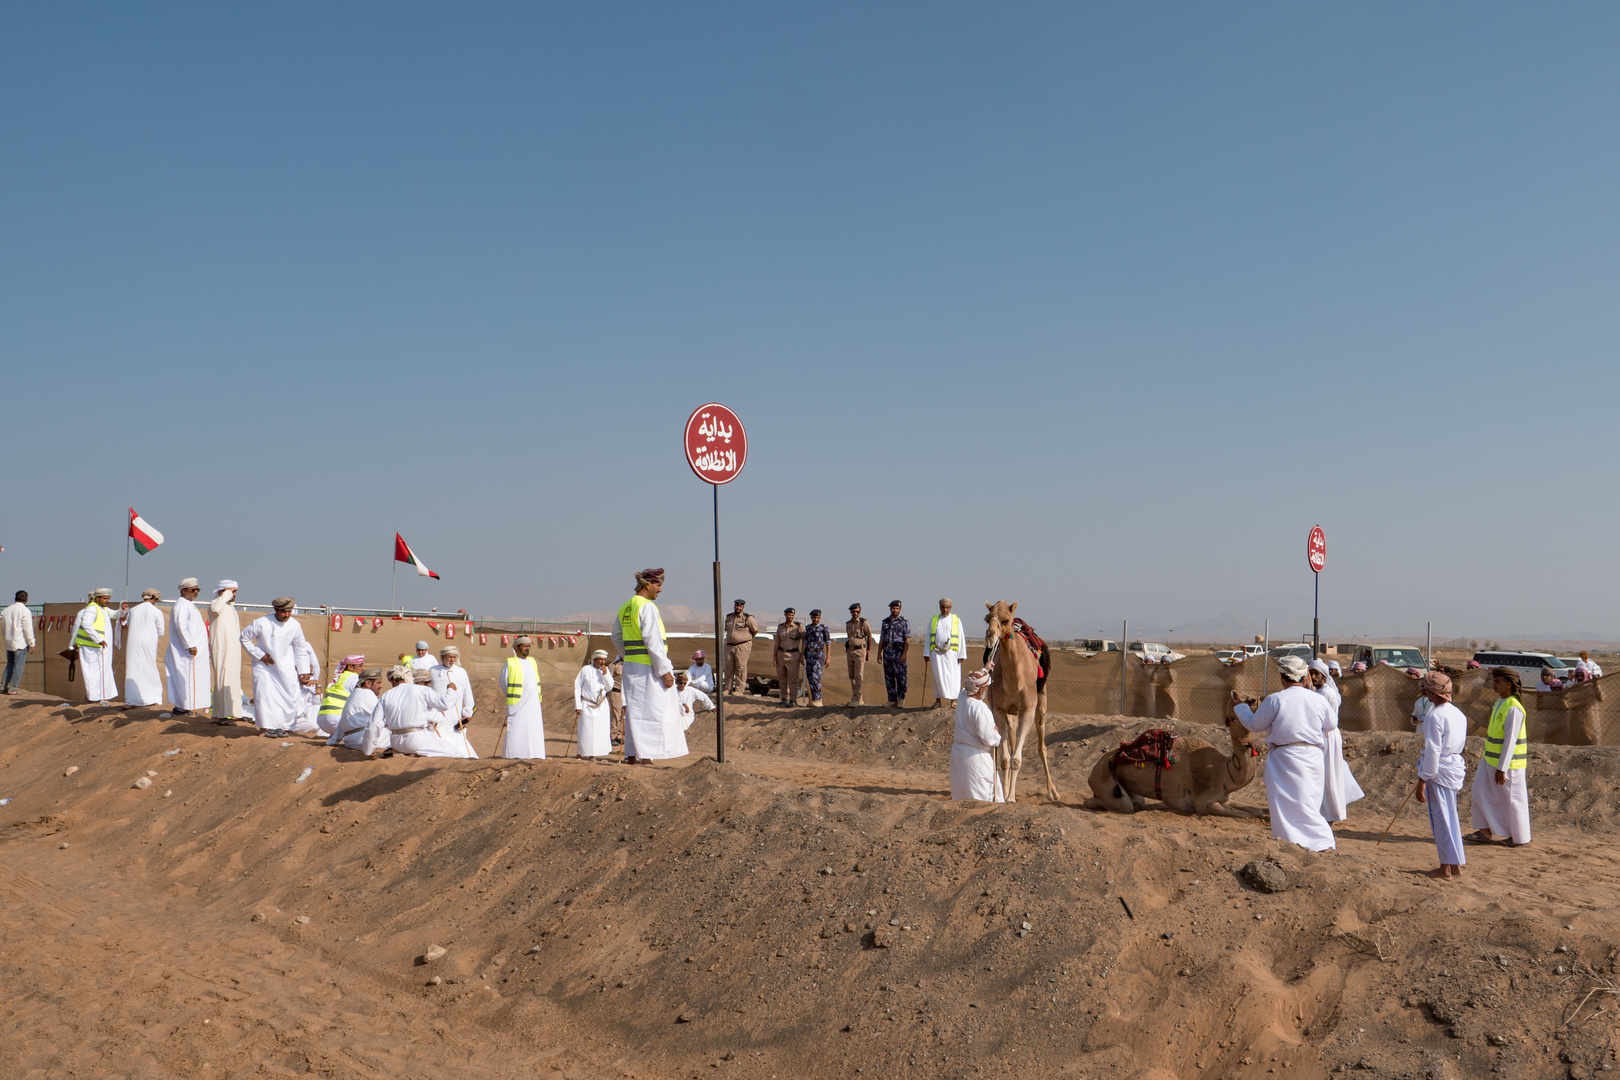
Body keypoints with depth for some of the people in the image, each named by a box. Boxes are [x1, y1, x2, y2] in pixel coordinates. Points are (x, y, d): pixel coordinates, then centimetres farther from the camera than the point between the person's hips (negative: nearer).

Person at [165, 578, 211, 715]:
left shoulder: (189, 605, 19)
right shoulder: (181, 605, -12)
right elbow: (180, 627, -21)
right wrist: (190, 646, -25)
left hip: (195, 649, 10)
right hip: (188, 651, -10)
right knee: (187, 677, -9)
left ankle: (180, 708, 13)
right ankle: (181, 708, -7)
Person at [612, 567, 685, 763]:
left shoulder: (625, 608, 11)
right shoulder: (647, 607, -16)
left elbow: (617, 637, 21)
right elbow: (653, 642, -21)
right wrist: (665, 670, -18)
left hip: (631, 666, 9)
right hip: (649, 668, -9)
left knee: (634, 709, 13)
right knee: (652, 710, -4)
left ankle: (632, 754, 16)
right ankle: (644, 755, -4)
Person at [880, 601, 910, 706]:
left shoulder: (904, 622, -2)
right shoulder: (885, 622, 14)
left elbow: (907, 639, -8)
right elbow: (882, 639, 17)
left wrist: (904, 654, -17)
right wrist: (879, 653, 10)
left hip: (899, 650, -5)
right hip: (887, 650, 5)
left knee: (900, 676, -6)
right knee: (888, 677, 5)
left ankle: (901, 699, 5)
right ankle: (892, 700, 11)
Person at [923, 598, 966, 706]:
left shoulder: (956, 620, 7)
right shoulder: (933, 620, 12)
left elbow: (961, 638, 5)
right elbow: (928, 638, 13)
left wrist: (961, 655, -2)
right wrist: (926, 654, 7)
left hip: (951, 653, -2)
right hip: (936, 652, 2)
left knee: (952, 676, -5)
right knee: (938, 675, 0)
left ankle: (953, 700, 3)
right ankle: (938, 699, 6)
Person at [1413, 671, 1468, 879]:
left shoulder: (1435, 716, -19)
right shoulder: (1459, 714, 8)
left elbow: (1432, 751, -20)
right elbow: (1461, 742, 16)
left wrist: (1422, 781, -15)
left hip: (1439, 771, -8)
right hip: (1455, 768, 8)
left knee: (1440, 818, 1)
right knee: (1451, 817, 16)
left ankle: (1446, 867, 9)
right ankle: (1455, 864, 23)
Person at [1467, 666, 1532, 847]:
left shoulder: (1513, 708, -22)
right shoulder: (1500, 702, 8)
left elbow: (1510, 740, -23)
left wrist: (1502, 768, -23)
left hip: (1508, 761, -9)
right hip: (1491, 758, 9)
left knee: (1512, 798, 4)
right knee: (1480, 791, 10)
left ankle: (1520, 837, 18)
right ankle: (1486, 832, 17)